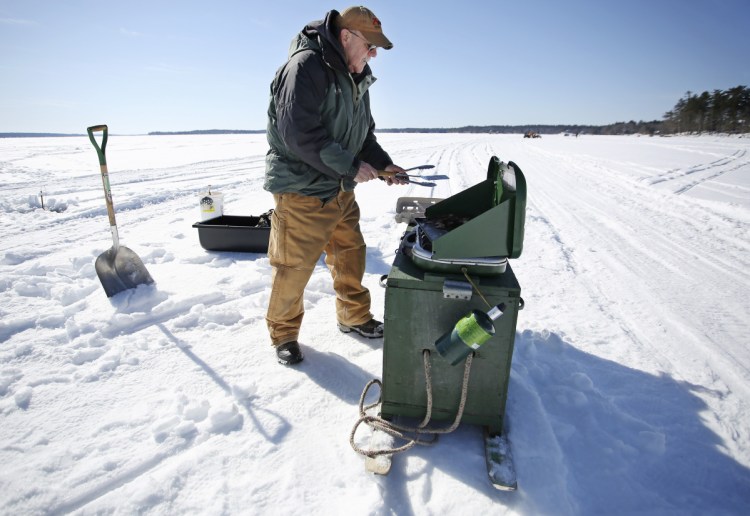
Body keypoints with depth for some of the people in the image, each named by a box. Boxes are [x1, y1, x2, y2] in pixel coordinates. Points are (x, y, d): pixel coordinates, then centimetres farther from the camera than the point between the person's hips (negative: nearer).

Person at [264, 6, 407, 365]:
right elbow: (299, 133, -26)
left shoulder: (357, 80, 13)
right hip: (303, 192, -8)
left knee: (351, 255, 16)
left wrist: (383, 164, 2)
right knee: (294, 267, 1)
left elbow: (363, 134, 20)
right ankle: (283, 333, 21)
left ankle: (354, 317, 35)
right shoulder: (306, 66, -16)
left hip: (340, 191, 9)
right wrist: (350, 168, -21)